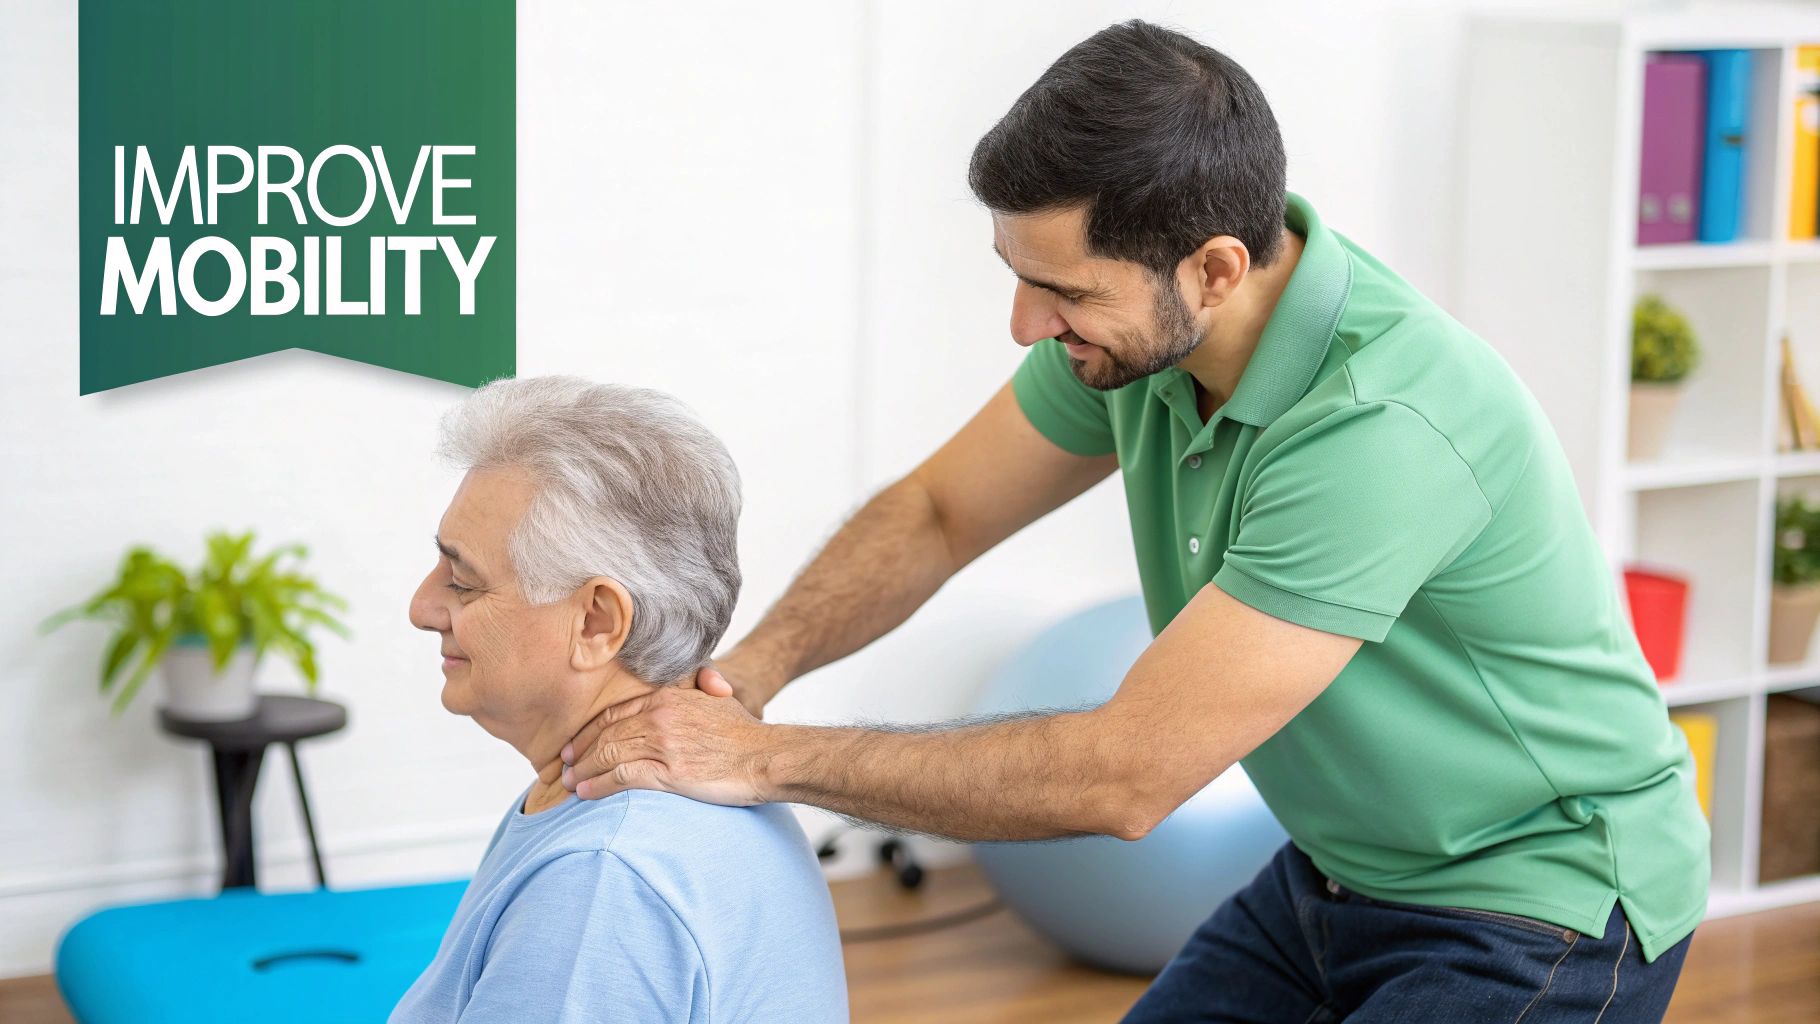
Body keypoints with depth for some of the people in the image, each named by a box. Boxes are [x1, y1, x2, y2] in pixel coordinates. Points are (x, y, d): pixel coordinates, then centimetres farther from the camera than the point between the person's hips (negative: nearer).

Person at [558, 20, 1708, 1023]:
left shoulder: (1384, 425, -34)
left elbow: (1124, 775, -31)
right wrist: (748, 670, -13)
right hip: (1337, 873, 8)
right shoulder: (1141, 323, -10)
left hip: (1537, 912, -8)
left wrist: (771, 760, -26)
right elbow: (935, 512, 5)